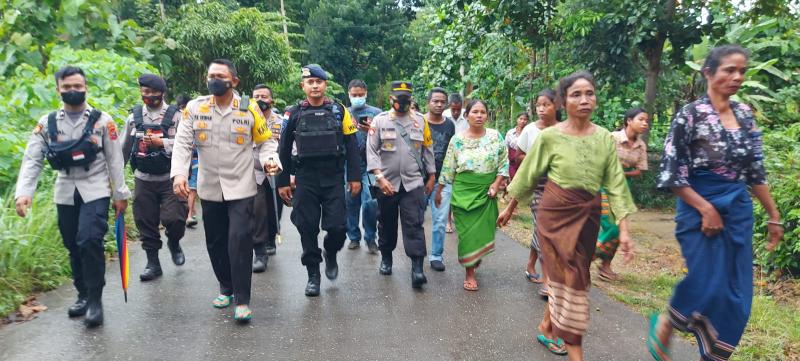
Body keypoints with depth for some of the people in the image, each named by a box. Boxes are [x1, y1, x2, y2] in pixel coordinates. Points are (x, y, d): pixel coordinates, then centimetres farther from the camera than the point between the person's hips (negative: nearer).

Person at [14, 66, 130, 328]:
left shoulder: (102, 120, -3)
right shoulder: (47, 123, 4)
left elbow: (115, 159, -2)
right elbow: (32, 160, -1)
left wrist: (120, 194, -3)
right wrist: (24, 192, -15)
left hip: (95, 191, -3)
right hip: (65, 193, 4)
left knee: (90, 241, -17)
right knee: (73, 246, 11)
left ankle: (95, 300, -5)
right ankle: (83, 295, 27)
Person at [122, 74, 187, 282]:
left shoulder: (174, 115, -3)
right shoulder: (134, 116, 7)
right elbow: (125, 148, 15)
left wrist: (162, 142, -20)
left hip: (169, 178, -3)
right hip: (143, 179, 3)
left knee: (174, 219, -12)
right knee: (145, 222, 6)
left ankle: (174, 243, 22)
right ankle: (153, 263, 20)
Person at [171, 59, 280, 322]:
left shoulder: (249, 108, -3)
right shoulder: (194, 108, 0)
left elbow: (266, 140, 4)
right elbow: (182, 143, -4)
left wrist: (269, 159, -17)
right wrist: (179, 173, -19)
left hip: (241, 187, -3)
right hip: (209, 188, 3)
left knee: (239, 239, -11)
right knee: (215, 241, 13)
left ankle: (242, 300, -3)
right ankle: (226, 288, 33)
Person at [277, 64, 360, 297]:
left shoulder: (339, 111, 3)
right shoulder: (294, 114, 3)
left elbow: (351, 145, 4)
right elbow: (284, 150, 7)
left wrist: (354, 177, -1)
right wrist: (283, 182, 4)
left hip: (333, 179, 0)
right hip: (305, 180, 1)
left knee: (337, 226, -5)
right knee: (307, 228, 3)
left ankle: (330, 255, 27)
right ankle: (313, 275, 19)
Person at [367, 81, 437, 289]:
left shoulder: (420, 120, 5)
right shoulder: (380, 120, 0)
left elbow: (428, 150, 10)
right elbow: (371, 150, -5)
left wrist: (431, 176, 10)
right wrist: (379, 177, -14)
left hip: (413, 182, 0)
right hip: (387, 182, 0)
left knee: (414, 225, -7)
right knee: (387, 223, 14)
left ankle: (417, 268, -8)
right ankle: (386, 258, 33)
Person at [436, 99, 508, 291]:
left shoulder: (495, 136, 0)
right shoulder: (457, 139, -2)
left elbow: (504, 163, 4)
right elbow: (448, 168, 2)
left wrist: (496, 184, -7)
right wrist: (439, 190, 4)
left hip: (487, 191, 2)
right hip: (464, 190, -1)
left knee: (484, 229, 7)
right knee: (467, 230, 0)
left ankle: (477, 258, 37)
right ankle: (469, 272, 12)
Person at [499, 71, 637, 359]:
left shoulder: (606, 139, 0)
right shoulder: (550, 136, -9)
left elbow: (616, 185, -1)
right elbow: (528, 176, 1)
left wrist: (624, 230, -7)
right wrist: (509, 209, 8)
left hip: (588, 216, 4)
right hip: (555, 212, -4)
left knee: (563, 275, 13)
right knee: (571, 277, -4)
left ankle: (547, 326, 36)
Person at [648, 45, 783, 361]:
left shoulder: (745, 114, 9)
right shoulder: (690, 114, -10)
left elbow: (756, 171, 14)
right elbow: (671, 174, -13)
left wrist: (773, 215, 13)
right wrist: (707, 209, -16)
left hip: (739, 212, 6)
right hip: (700, 210, -6)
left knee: (737, 297, 7)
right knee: (710, 288, -9)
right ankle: (665, 324, 20)